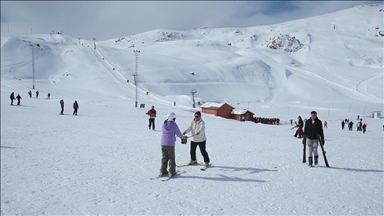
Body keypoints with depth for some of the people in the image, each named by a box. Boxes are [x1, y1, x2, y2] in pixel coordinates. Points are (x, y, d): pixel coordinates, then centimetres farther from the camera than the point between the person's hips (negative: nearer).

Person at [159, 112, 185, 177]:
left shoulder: (164, 124, 5)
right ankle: (172, 172, 12)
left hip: (163, 144, 5)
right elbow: (179, 134, 0)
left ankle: (163, 171, 16)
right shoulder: (174, 125, -10)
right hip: (170, 144, -5)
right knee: (171, 158, 9)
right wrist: (182, 137, 23)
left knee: (164, 158, 15)